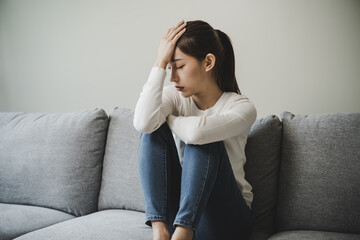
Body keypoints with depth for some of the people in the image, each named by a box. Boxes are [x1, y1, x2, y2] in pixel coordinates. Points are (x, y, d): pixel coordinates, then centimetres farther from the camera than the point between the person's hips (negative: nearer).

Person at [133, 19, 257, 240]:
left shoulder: (242, 107, -12)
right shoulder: (175, 96, 0)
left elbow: (197, 131, -34)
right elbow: (142, 123, -24)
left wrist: (166, 119, -13)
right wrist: (160, 63, -18)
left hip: (225, 216, -3)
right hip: (178, 209, 4)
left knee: (203, 141, -27)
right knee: (154, 130, -17)